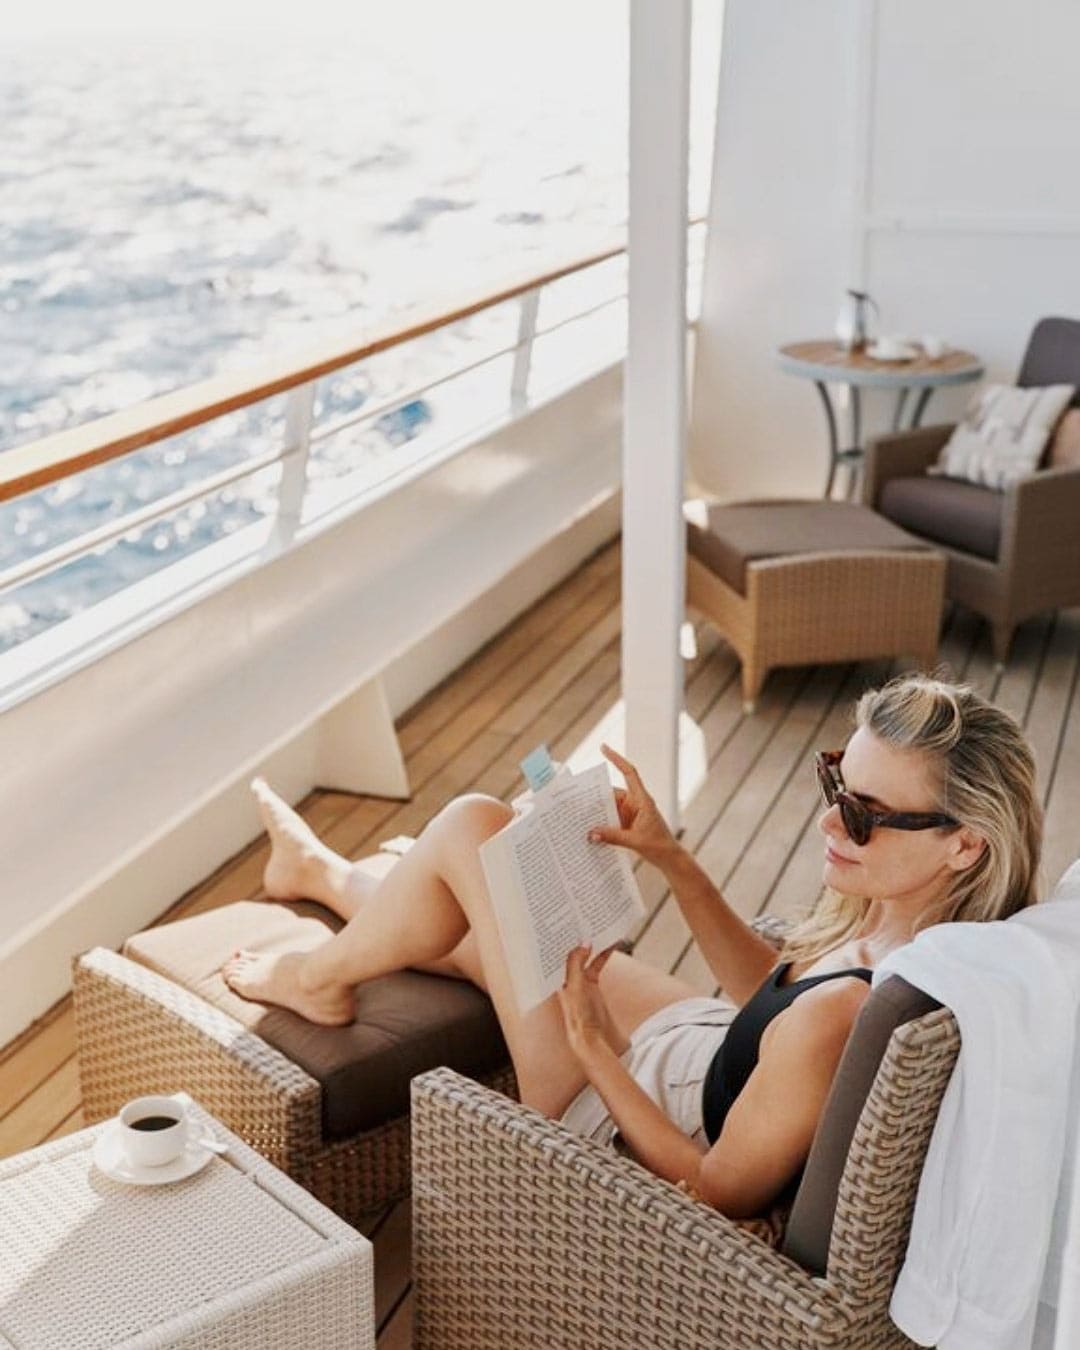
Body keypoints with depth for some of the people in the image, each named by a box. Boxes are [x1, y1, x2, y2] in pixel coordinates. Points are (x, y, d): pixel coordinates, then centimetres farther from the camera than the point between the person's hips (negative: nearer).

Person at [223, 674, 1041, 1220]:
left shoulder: (842, 1013, -41)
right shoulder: (940, 921, -15)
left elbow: (723, 1194, -26)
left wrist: (591, 1048, -20)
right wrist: (672, 859, -3)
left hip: (630, 1110, -7)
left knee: (472, 828, -6)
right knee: (472, 930, 24)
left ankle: (322, 978, 25)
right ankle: (326, 875, 58)